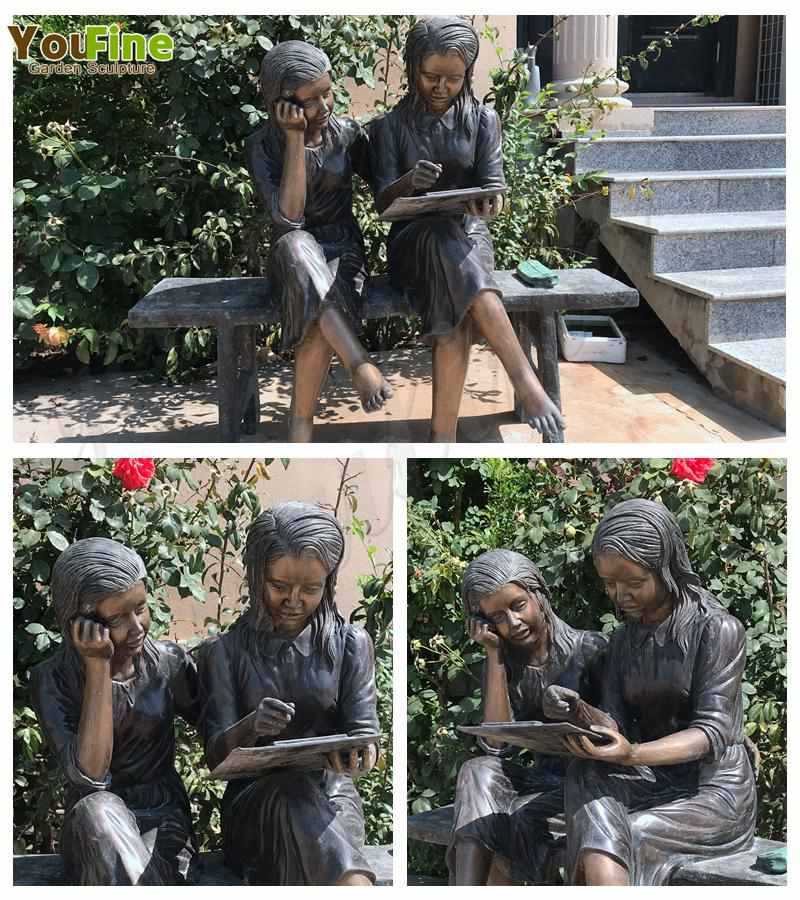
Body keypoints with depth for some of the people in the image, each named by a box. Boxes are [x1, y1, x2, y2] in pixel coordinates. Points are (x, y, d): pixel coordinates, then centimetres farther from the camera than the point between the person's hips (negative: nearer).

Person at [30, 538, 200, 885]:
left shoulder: (169, 662, -5)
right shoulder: (53, 679, -10)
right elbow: (89, 776, -23)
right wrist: (98, 666, -26)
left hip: (164, 820, 0)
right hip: (93, 830, 0)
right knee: (98, 809, -35)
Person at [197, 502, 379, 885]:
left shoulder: (351, 643, 6)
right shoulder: (224, 651, 4)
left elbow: (363, 731, 2)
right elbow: (215, 755, -2)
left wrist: (356, 752, -24)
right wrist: (250, 727, -26)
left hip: (330, 792, 0)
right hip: (255, 801, 0)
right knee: (293, 793, -36)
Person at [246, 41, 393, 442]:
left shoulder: (347, 133, 1)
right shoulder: (262, 146, -5)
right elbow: (288, 216, -19)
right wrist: (295, 138, -21)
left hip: (343, 252, 1)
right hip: (293, 258, -1)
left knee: (320, 325, -34)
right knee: (296, 245, -40)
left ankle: (300, 426, -24)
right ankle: (359, 363, -42)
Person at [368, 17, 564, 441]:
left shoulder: (483, 120, 9)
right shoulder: (389, 125, 7)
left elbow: (493, 187, 2)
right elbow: (383, 201, -1)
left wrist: (487, 204, -25)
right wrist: (407, 182, -26)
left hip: (469, 234, 1)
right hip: (413, 240, -1)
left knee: (457, 314, -35)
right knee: (445, 239, -40)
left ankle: (443, 436, -37)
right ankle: (524, 378, -48)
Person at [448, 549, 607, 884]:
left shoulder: (589, 650, -4)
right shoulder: (505, 665, 7)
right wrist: (494, 654, -8)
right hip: (544, 779, 4)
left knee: (508, 822, -29)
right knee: (479, 772, -26)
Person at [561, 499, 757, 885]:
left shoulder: (718, 629, -10)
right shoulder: (623, 640, 10)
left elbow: (712, 731, -17)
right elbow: (615, 725, 2)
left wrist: (633, 754, -34)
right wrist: (585, 737, -23)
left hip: (713, 792, -5)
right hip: (653, 785, 5)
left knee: (596, 847, -26)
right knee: (587, 775, -28)